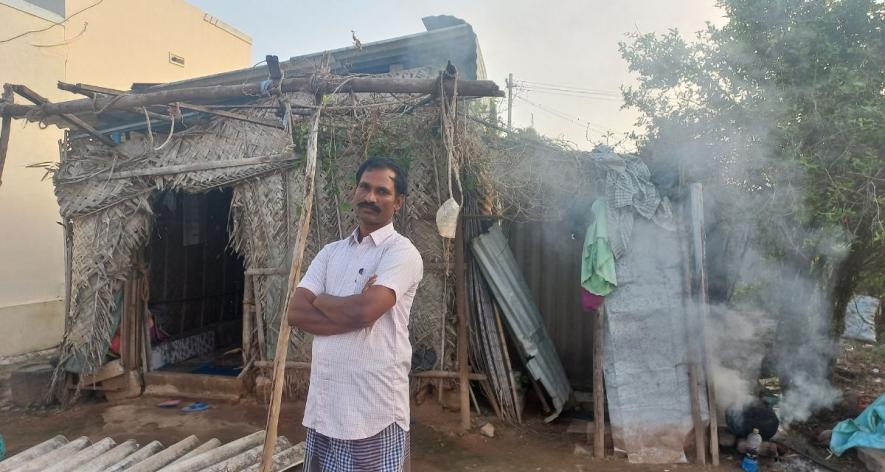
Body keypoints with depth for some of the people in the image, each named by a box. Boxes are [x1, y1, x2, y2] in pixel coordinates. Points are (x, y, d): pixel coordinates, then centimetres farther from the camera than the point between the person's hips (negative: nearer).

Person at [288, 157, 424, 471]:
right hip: (324, 398, 6)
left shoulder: (402, 252, -10)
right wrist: (351, 310, -14)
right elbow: (295, 312, -1)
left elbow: (365, 310, -24)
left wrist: (322, 300, -5)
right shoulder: (331, 252, 10)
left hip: (375, 403, -6)